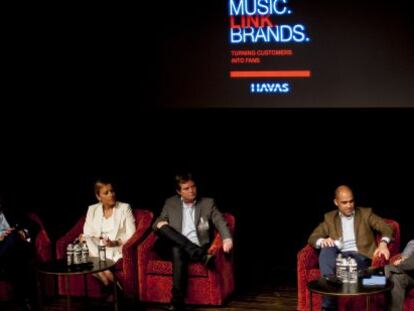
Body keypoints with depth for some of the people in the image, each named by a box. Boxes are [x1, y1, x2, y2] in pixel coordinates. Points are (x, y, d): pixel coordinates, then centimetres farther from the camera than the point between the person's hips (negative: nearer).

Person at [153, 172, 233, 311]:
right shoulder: (170, 203, 15)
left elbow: (220, 223, 0)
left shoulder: (208, 203, 10)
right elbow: (156, 224, 16)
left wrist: (227, 238, -23)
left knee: (178, 251, -37)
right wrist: (159, 224, -11)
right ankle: (201, 256, -39)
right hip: (175, 246, 2)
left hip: (196, 248, -2)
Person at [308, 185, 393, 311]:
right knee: (326, 248, -31)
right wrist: (322, 241, -16)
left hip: (360, 256, -2)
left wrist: (383, 243, -20)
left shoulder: (366, 213, 14)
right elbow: (312, 238, 9)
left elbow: (386, 228, 3)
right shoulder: (330, 218, 17)